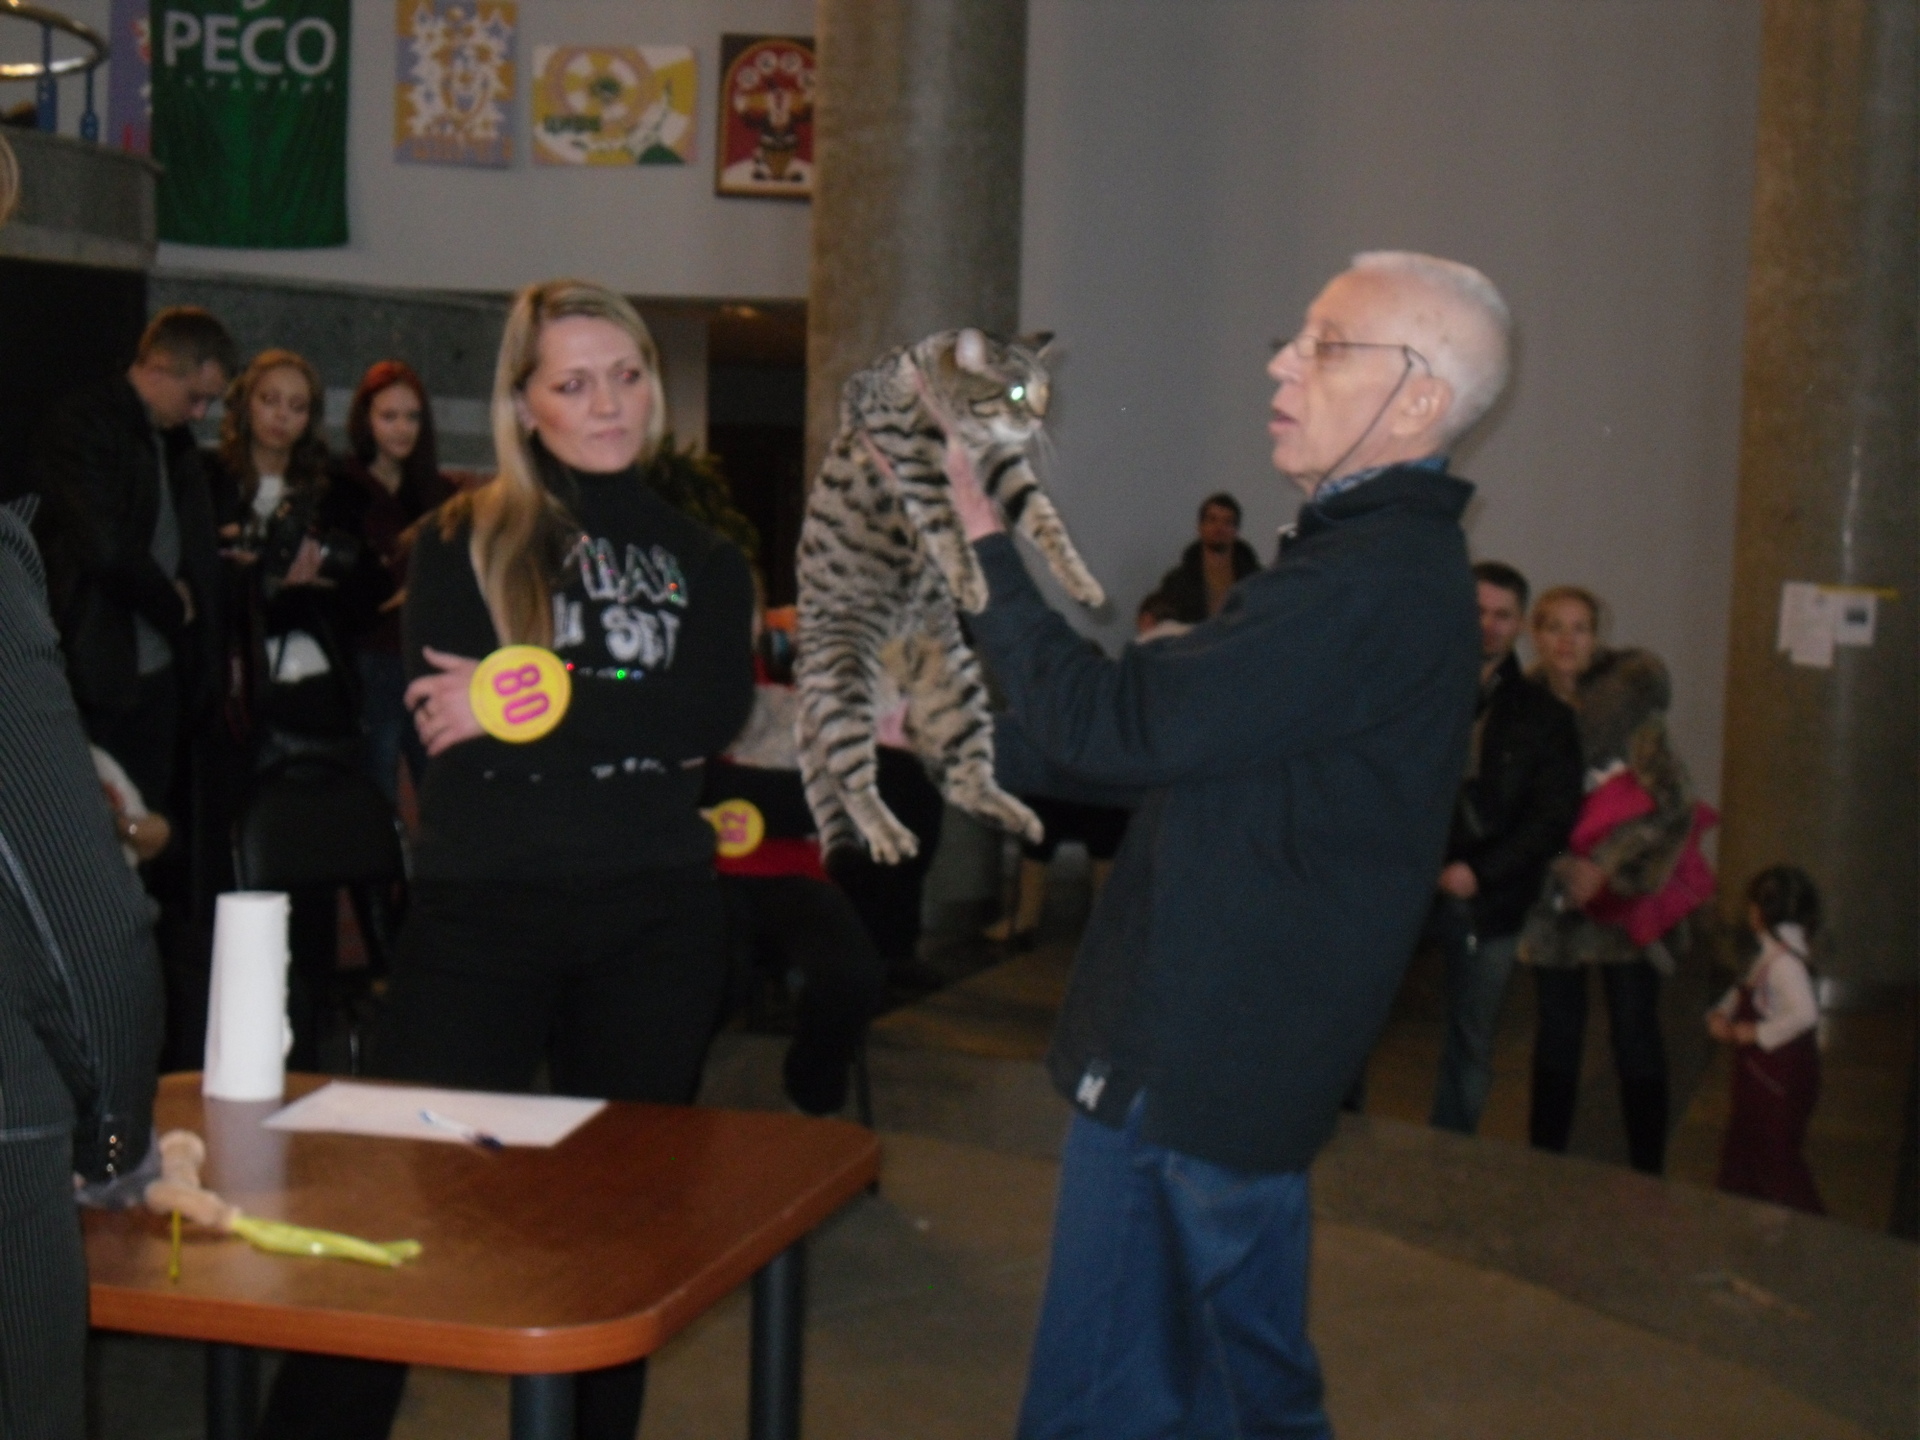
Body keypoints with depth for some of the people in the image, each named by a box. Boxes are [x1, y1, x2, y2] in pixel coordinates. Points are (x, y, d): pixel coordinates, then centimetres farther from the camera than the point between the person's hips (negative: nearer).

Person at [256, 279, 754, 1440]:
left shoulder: (705, 562, 11)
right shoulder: (463, 543, 5)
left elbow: (714, 717, -8)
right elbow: (445, 724, -10)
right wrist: (633, 726, -12)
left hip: (655, 922, 3)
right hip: (481, 911, -2)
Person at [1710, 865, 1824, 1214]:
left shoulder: (1785, 959, -26)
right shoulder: (1771, 952, 5)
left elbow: (1805, 1013, -38)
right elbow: (1745, 990, 17)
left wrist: (1756, 1033, -27)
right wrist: (1721, 1013, -3)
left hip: (1780, 1077, -10)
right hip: (1760, 1071, 10)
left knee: (1777, 1157, 0)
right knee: (1742, 1145, 22)